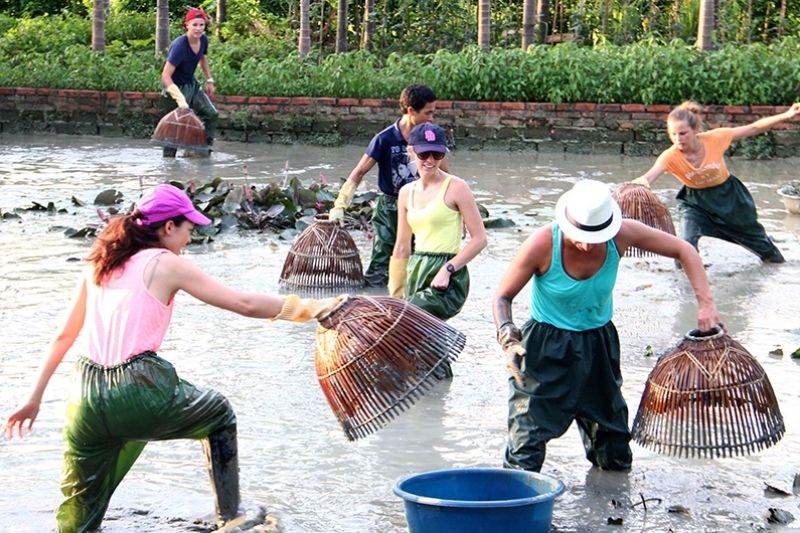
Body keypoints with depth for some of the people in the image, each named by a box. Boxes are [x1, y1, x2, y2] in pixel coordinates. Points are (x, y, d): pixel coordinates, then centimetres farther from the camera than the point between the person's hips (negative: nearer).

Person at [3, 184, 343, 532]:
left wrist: (35, 398, 28)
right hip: (139, 393, -4)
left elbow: (64, 337, 22)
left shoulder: (99, 265, 17)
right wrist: (306, 308, 6)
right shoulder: (165, 264, 2)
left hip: (87, 402, 5)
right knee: (220, 415, 25)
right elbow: (243, 303, -2)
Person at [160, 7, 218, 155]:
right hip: (175, 88, -7)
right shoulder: (179, 46, -30)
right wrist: (180, 100, -39)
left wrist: (209, 80, 17)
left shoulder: (203, 40, -7)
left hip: (191, 85, 7)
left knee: (211, 114, -3)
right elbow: (166, 76, -33)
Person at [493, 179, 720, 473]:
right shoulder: (542, 244, -24)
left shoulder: (622, 234, -18)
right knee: (526, 454, -13)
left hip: (599, 345, 4)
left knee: (615, 460, 13)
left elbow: (683, 250, -5)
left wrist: (705, 302, -15)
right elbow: (503, 296, -12)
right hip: (546, 351, -3)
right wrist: (509, 340, -30)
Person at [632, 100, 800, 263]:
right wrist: (640, 182, -72)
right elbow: (649, 176, -47)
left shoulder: (714, 138, -29)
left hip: (727, 194, 1)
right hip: (696, 200, -1)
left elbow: (754, 128, -21)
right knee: (687, 244, -23)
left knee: (751, 232, 23)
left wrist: (786, 115, -25)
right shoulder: (671, 156, -31)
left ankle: (770, 253, 57)